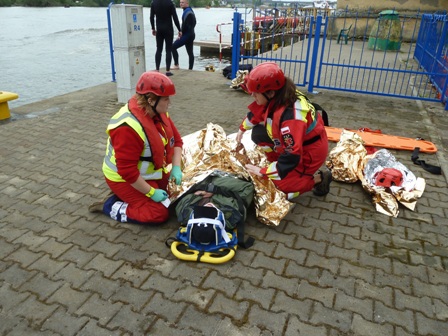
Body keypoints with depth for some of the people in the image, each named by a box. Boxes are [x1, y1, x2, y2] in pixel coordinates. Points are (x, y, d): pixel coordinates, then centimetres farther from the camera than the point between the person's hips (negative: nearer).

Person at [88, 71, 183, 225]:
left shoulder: (159, 112, -7)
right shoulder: (128, 128, -34)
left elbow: (176, 140, 2)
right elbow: (127, 170, -32)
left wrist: (176, 168, -12)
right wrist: (151, 192, -25)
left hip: (150, 172, 9)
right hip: (126, 179, -9)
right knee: (159, 214, -13)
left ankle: (125, 197, 15)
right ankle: (110, 206, 1)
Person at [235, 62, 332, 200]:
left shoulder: (290, 117, -38)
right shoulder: (278, 96, -12)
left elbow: (292, 156, -35)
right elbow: (257, 112, 10)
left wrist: (263, 172, -26)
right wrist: (242, 128, 22)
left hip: (309, 152, -8)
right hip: (294, 143, 9)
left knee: (278, 187, -9)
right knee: (258, 133, 6)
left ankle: (319, 178, 4)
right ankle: (278, 165, 9)